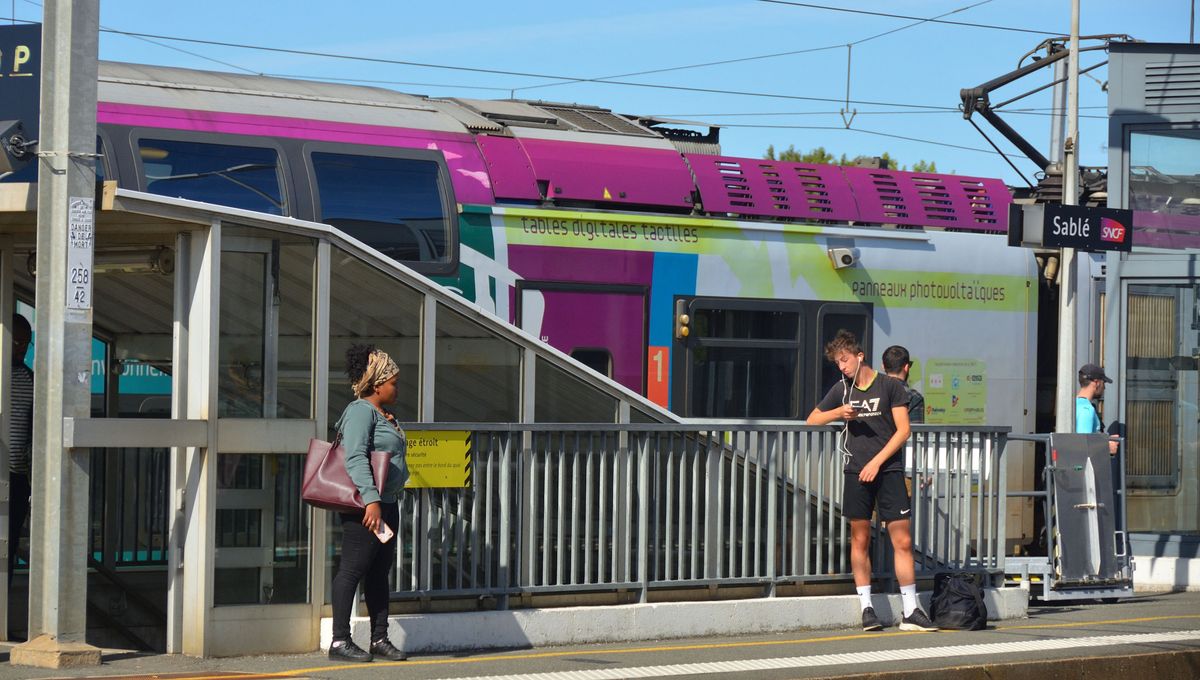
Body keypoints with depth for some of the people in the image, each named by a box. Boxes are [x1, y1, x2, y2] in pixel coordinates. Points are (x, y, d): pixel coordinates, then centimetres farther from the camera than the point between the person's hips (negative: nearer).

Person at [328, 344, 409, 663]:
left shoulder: (382, 416, 20)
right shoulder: (361, 411, -11)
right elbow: (355, 457, -22)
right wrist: (371, 500, -27)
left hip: (386, 504, 10)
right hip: (364, 505, -10)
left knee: (380, 572, 11)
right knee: (352, 569, -8)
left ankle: (380, 639, 15)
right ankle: (340, 641, -7)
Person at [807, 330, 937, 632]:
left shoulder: (890, 386, 1)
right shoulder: (842, 389, 11)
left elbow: (903, 430, -3)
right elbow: (812, 420, 17)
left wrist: (876, 462, -10)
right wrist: (838, 413, -2)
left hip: (888, 471, -3)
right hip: (856, 472, 3)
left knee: (903, 541, -6)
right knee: (860, 540, 3)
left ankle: (911, 612, -4)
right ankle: (866, 608, 10)